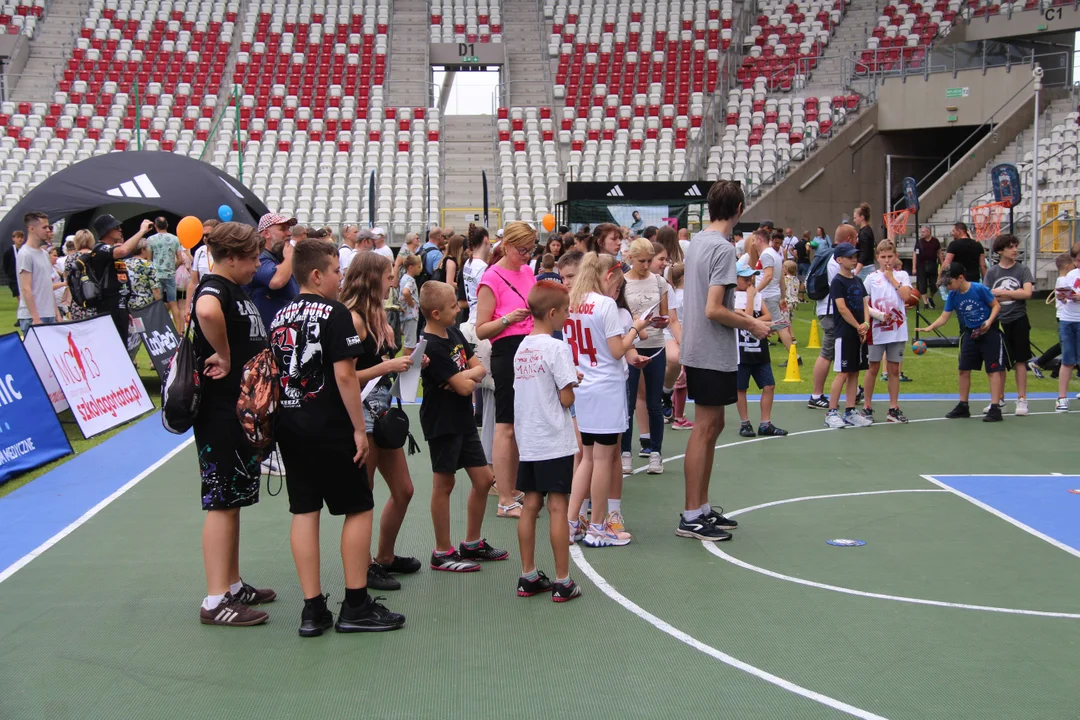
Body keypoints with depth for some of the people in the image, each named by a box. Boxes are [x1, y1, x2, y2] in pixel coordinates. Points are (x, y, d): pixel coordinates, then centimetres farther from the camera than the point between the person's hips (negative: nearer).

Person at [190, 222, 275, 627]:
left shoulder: (235, 291, 14)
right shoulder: (214, 289, -17)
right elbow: (206, 312, -42)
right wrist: (223, 356, -28)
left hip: (241, 409, 10)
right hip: (220, 413, -10)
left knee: (233, 501, 16)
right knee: (221, 503, -5)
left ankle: (233, 586, 27)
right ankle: (216, 601, 2)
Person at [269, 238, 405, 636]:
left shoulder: (280, 316, 10)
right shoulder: (334, 312, -11)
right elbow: (344, 374, -16)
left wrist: (284, 417, 14)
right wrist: (359, 428, -12)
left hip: (289, 425, 7)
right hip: (329, 427, -7)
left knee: (304, 511, 8)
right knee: (358, 509, 5)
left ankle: (313, 609, 10)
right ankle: (356, 606, 8)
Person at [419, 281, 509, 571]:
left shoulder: (454, 333, 7)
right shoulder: (432, 346, -20)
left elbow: (480, 367, 6)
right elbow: (464, 387, -22)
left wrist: (464, 376, -14)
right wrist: (469, 378, 0)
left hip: (463, 419, 8)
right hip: (442, 424, -8)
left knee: (483, 479, 11)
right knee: (444, 484, 2)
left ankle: (472, 543, 26)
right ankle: (443, 552, 13)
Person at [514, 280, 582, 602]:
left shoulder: (522, 347, 9)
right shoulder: (557, 348, -14)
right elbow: (566, 399, -16)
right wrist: (573, 382, 4)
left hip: (528, 441, 7)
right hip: (555, 441, -7)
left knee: (530, 504, 10)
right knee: (558, 507, -2)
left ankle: (528, 577, 16)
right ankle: (562, 582, 4)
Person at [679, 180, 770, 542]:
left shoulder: (697, 241, 10)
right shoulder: (723, 248, -17)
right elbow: (713, 311, -22)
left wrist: (738, 314, 17)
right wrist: (750, 325, -10)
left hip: (697, 350, 9)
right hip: (713, 354, -9)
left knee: (711, 425, 15)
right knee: (704, 430, -3)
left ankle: (702, 507, 22)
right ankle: (691, 518, 4)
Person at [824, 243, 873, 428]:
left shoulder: (858, 281, 15)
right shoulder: (837, 282, -8)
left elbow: (865, 304, 11)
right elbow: (842, 309, -15)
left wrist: (865, 324, -5)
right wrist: (858, 327, -11)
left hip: (860, 333, 7)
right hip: (844, 333, -7)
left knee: (855, 372, 8)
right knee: (843, 373, -7)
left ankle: (850, 412, 14)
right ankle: (832, 412, -2)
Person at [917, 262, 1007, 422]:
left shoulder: (980, 289, -20)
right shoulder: (953, 295, -6)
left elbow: (996, 305, -10)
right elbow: (944, 317, -5)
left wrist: (989, 321, -25)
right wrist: (929, 328, -20)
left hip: (989, 332, -6)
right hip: (970, 333, 6)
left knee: (993, 370, -6)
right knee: (964, 369, 9)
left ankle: (995, 408, -4)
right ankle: (963, 406, 22)